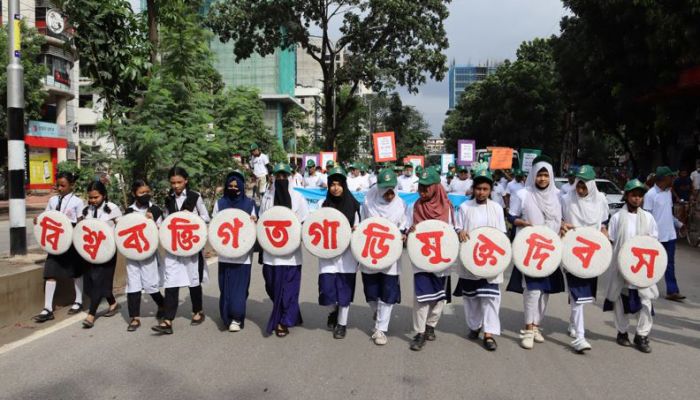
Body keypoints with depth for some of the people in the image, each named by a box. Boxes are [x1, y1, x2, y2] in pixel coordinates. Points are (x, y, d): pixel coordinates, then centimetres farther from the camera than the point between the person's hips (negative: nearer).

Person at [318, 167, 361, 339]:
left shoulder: (353, 205, 0)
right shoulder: (324, 205, 4)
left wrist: (356, 231, -14)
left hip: (347, 254, -1)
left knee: (344, 290, 3)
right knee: (326, 290, -2)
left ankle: (342, 323, 21)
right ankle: (334, 311, 30)